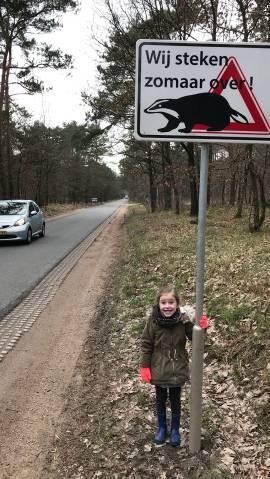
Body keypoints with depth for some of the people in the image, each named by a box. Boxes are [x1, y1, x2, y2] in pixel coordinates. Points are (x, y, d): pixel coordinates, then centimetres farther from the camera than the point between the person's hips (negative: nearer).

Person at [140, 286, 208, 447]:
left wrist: (201, 327, -31)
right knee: (161, 401, 21)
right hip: (158, 371, 0)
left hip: (178, 371, 0)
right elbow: (146, 345, -8)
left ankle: (175, 430, 43)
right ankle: (162, 428, 45)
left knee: (175, 401, 20)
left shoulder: (183, 320, -18)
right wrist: (145, 367, -7)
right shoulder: (153, 321, -18)